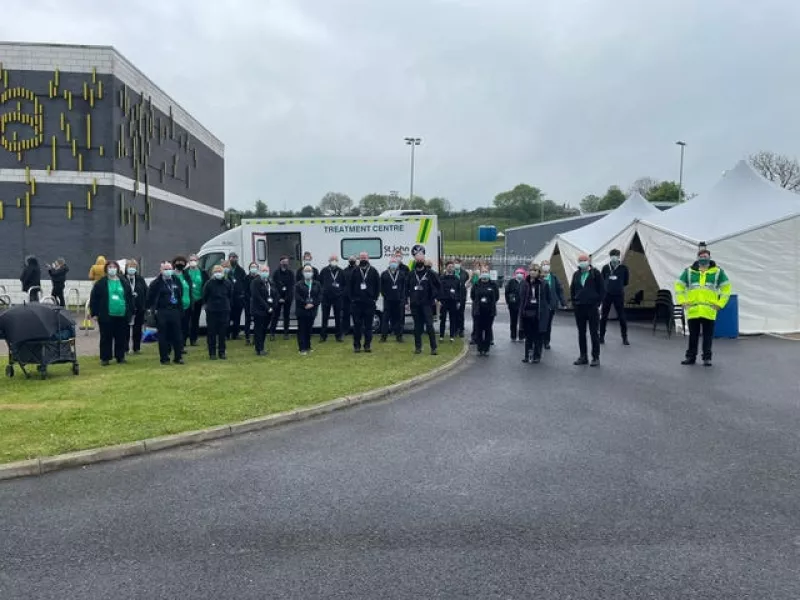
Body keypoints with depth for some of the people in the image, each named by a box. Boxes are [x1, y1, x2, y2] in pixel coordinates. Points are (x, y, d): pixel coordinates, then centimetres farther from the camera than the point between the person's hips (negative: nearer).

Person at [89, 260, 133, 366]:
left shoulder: (124, 283, 9)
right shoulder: (101, 283, 1)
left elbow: (130, 298, 11)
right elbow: (94, 299, 0)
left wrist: (130, 313, 7)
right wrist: (94, 313, -4)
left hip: (122, 316, 2)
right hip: (106, 316, -2)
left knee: (121, 338, 8)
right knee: (106, 338, 4)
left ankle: (120, 357, 20)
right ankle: (105, 358, 12)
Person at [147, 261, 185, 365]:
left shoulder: (176, 281, 10)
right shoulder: (156, 283, -3)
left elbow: (180, 294, 18)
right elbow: (150, 297, -2)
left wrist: (179, 307, 13)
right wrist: (153, 308, -6)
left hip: (175, 311, 4)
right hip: (162, 312, -4)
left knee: (177, 334, 3)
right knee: (163, 336, 1)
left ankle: (178, 357, 11)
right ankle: (164, 358, 8)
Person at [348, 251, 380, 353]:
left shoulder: (373, 271, 4)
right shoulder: (354, 272, 5)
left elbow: (378, 286, 5)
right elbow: (350, 286, 8)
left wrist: (374, 298, -1)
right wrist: (352, 298, 0)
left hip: (369, 302, 0)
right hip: (356, 302, 0)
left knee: (368, 325, 4)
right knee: (357, 325, 2)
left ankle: (368, 345, 11)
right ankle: (356, 345, 9)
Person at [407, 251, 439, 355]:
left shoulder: (430, 273, 1)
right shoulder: (411, 274, 10)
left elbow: (437, 286, 5)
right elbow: (407, 287, 21)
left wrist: (434, 297, -1)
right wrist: (409, 297, 11)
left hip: (426, 303, -3)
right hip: (414, 304, 3)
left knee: (429, 325, -8)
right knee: (417, 327, 8)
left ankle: (433, 348, -6)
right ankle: (418, 347, 15)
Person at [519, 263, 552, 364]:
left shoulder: (544, 283, -2)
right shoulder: (524, 283, 5)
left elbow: (549, 298, 4)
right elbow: (521, 297, 6)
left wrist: (544, 308, -1)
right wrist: (521, 311, 0)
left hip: (539, 314, -2)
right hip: (527, 313, 3)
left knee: (538, 335, 3)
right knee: (528, 335, 9)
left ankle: (537, 356, 12)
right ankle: (528, 355, 16)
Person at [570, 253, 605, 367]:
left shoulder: (595, 273, -3)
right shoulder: (576, 274, 9)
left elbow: (602, 289, -3)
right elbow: (572, 289, 17)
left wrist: (598, 303, -7)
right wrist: (574, 302, 9)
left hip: (592, 307, -4)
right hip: (579, 307, 5)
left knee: (594, 333, 0)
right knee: (581, 333, 9)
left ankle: (596, 357, 5)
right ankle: (583, 356, 16)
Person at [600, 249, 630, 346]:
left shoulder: (624, 268, -2)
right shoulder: (605, 268, 2)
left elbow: (626, 281, 6)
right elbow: (601, 280, 8)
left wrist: (618, 285, 2)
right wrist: (608, 285, 1)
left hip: (619, 295, -1)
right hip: (606, 295, 1)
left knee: (622, 317, 2)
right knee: (603, 316, 5)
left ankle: (625, 338, 11)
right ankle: (601, 337, 16)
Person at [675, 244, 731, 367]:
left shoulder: (717, 271, 7)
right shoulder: (689, 271, 8)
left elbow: (726, 287, 11)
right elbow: (679, 286, 14)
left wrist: (720, 304, 2)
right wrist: (683, 302, 5)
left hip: (709, 311, -1)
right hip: (692, 310, 1)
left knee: (708, 336, 3)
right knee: (693, 335, 8)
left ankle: (707, 358, 12)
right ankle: (690, 357, 16)